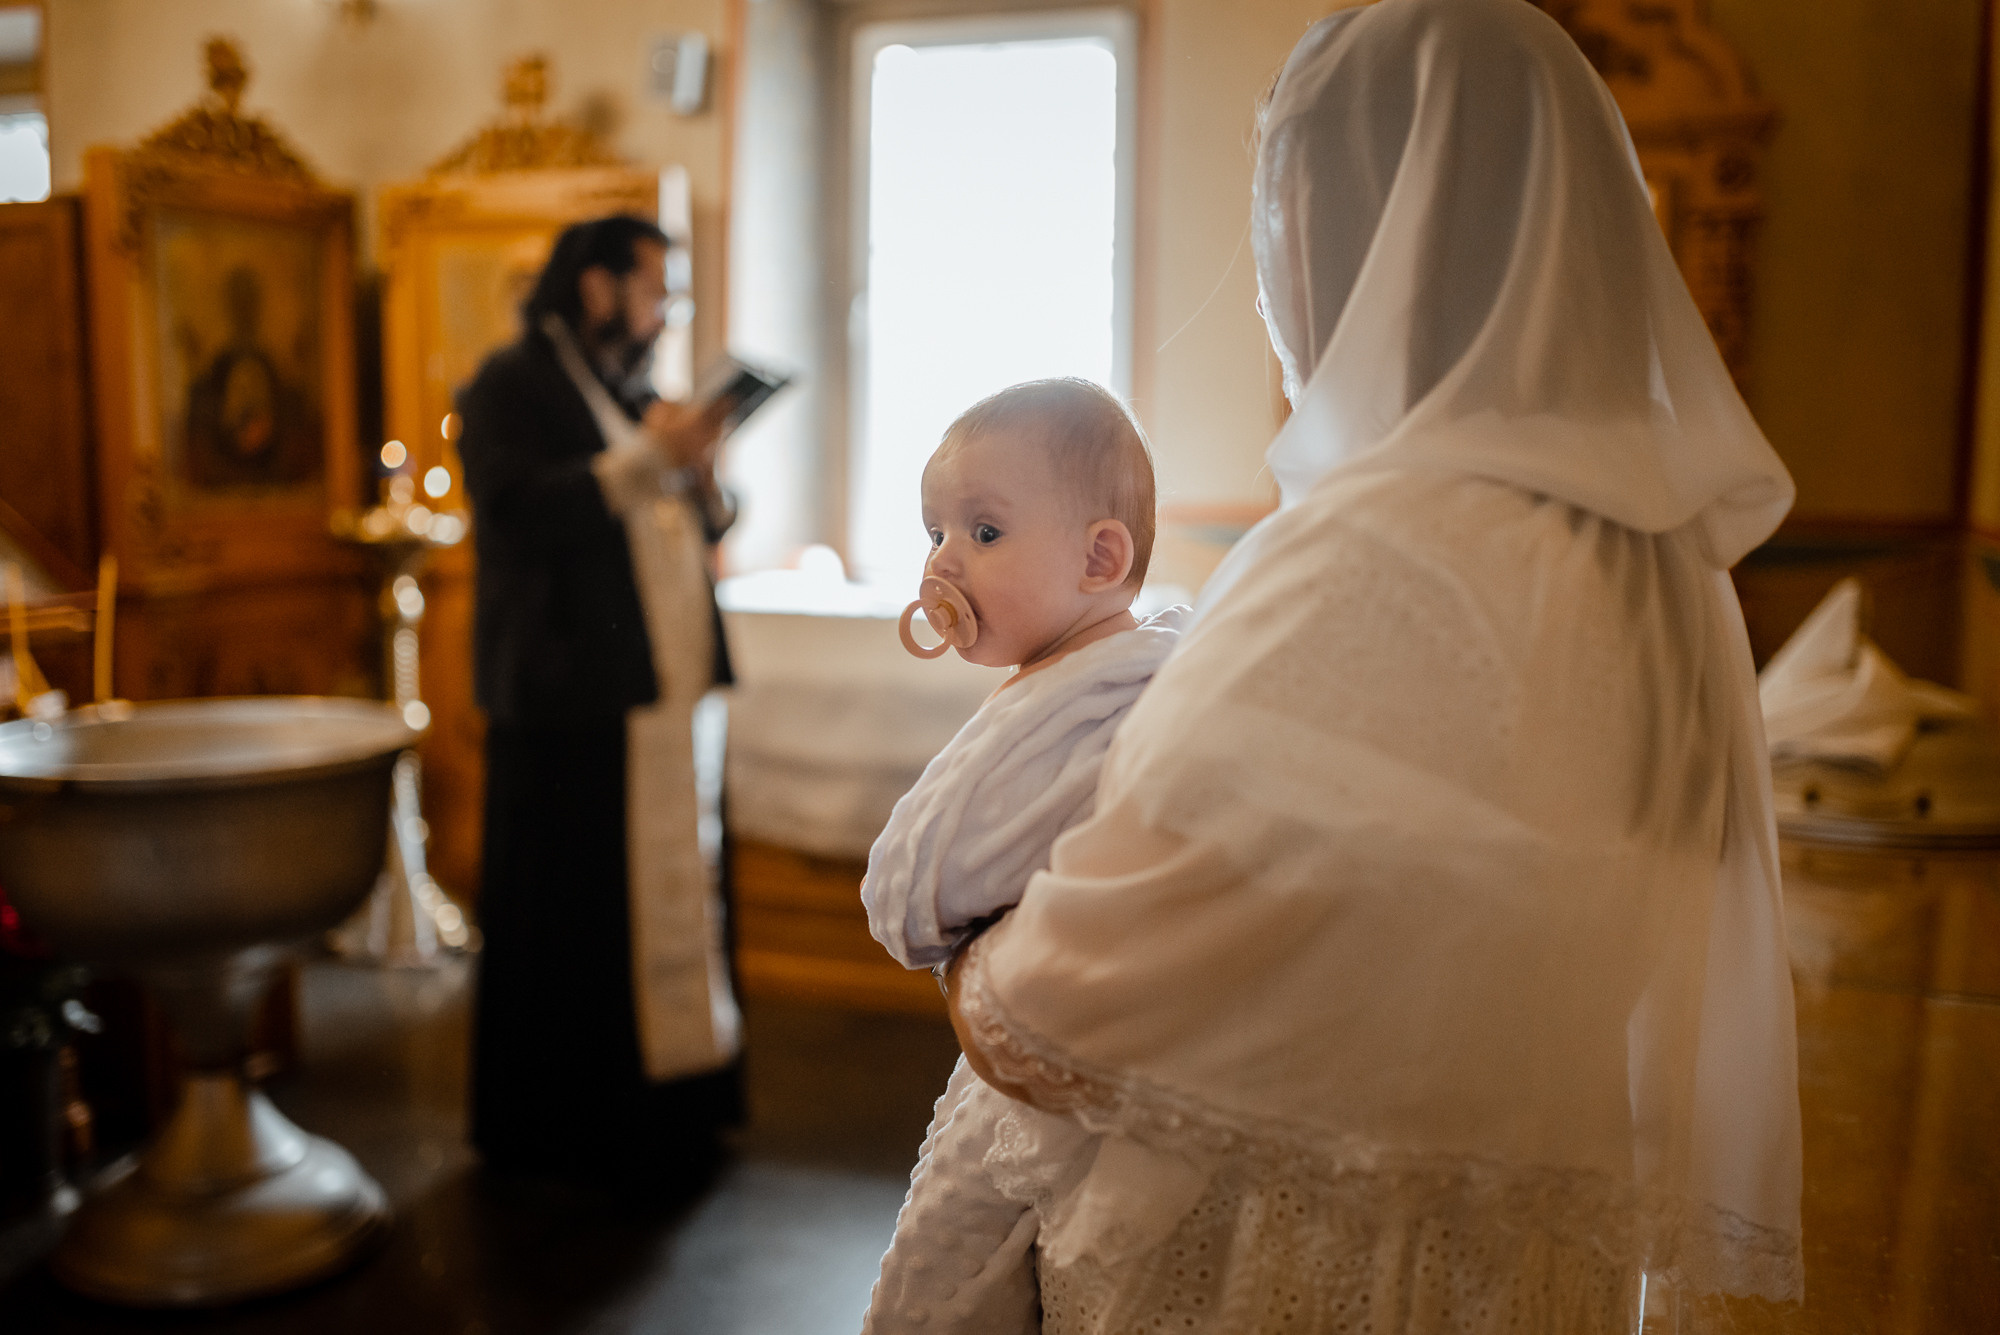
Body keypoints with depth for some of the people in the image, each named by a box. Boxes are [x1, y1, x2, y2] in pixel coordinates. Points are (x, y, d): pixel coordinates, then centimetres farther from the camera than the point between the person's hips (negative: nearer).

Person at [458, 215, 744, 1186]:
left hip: (664, 694, 7)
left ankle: (664, 1104, 18)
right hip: (574, 704, -7)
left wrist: (702, 477, -1)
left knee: (672, 897, 7)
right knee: (574, 918, -2)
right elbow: (513, 509, -18)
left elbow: (693, 528, 21)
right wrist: (642, 462, -19)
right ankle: (558, 1122, 12)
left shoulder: (632, 391, 20)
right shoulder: (509, 386, -3)